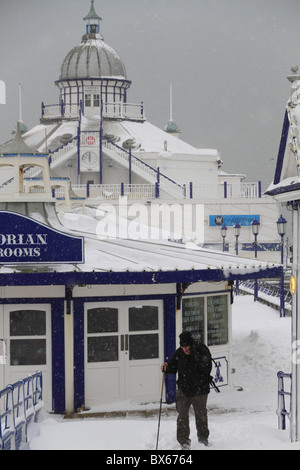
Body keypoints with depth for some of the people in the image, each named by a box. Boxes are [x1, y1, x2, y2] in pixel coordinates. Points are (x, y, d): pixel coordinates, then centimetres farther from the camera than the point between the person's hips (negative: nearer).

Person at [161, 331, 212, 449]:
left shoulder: (202, 351, -15)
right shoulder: (178, 353, -4)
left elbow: (206, 368, -28)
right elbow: (173, 368, 8)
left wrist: (195, 355, -35)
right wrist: (166, 368, -14)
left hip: (199, 391, -2)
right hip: (183, 390, 2)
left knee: (201, 416, 12)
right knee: (182, 416, -4)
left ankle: (203, 439, 32)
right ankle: (184, 442, 5)